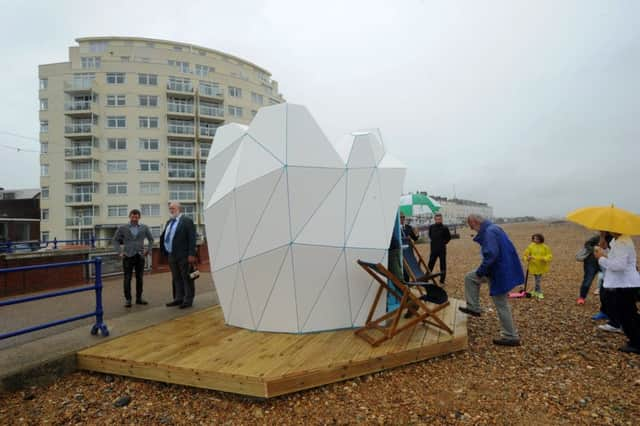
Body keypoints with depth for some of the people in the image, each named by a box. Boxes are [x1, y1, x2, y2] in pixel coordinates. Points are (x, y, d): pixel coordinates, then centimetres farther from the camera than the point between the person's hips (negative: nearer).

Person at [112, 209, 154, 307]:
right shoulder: (122, 228, 0)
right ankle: (127, 299, 8)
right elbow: (115, 240, 6)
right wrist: (120, 252, -3)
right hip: (128, 256, -2)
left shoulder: (144, 228, 4)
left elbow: (151, 239, 14)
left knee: (139, 278, 8)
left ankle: (139, 298, 18)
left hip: (140, 256, 2)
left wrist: (148, 250, 4)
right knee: (127, 279, 0)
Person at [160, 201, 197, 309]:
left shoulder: (187, 221, -7)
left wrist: (191, 254, -17)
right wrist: (164, 251, 12)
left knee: (186, 278, 1)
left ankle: (188, 300, 9)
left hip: (184, 256, -7)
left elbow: (192, 239, -13)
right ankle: (178, 298, 22)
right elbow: (163, 237, 21)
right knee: (176, 279, 13)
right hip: (172, 256, 7)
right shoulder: (169, 222, 16)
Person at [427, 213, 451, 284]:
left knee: (443, 265, 6)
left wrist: (444, 242, -2)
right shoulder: (431, 227, 0)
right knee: (430, 265, 7)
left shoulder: (444, 228, -8)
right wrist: (434, 241, 9)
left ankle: (442, 280, 16)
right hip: (433, 249, 2)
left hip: (442, 249, -2)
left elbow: (448, 237, 5)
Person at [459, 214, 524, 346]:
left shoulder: (489, 232, -23)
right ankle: (474, 308, 22)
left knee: (501, 305, 2)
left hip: (500, 272, -11)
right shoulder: (493, 228, 10)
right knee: (470, 277, 18)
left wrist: (480, 271, -19)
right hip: (500, 268, 11)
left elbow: (491, 255, -32)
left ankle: (511, 337, 16)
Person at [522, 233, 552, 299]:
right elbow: (525, 254, 1)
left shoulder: (544, 247, -2)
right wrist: (527, 258, -20)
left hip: (541, 266, 1)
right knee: (537, 280, 1)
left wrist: (545, 259, -22)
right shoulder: (531, 246, -3)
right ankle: (539, 292, 13)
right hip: (534, 266, -1)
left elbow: (549, 255, -2)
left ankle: (536, 291, 27)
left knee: (538, 279, 11)